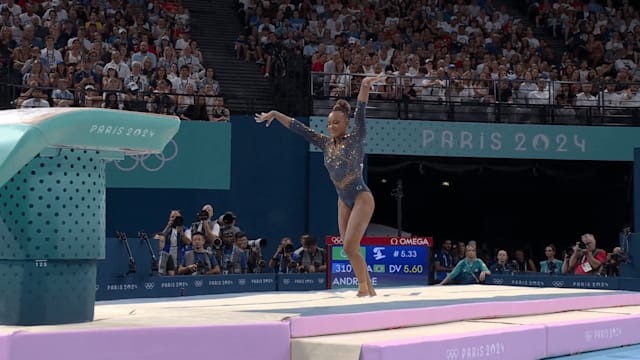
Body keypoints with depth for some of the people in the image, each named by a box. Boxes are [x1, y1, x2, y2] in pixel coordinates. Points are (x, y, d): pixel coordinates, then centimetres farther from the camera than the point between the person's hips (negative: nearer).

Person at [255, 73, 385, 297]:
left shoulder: (356, 139, -8)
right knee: (350, 249, 6)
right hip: (343, 201, 7)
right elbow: (297, 128, 8)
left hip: (361, 198, -7)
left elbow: (360, 113, -22)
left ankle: (363, 285, 0)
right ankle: (368, 289, 15)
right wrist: (275, 115, 6)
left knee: (350, 246, -15)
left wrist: (365, 87, -35)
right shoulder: (325, 143, 6)